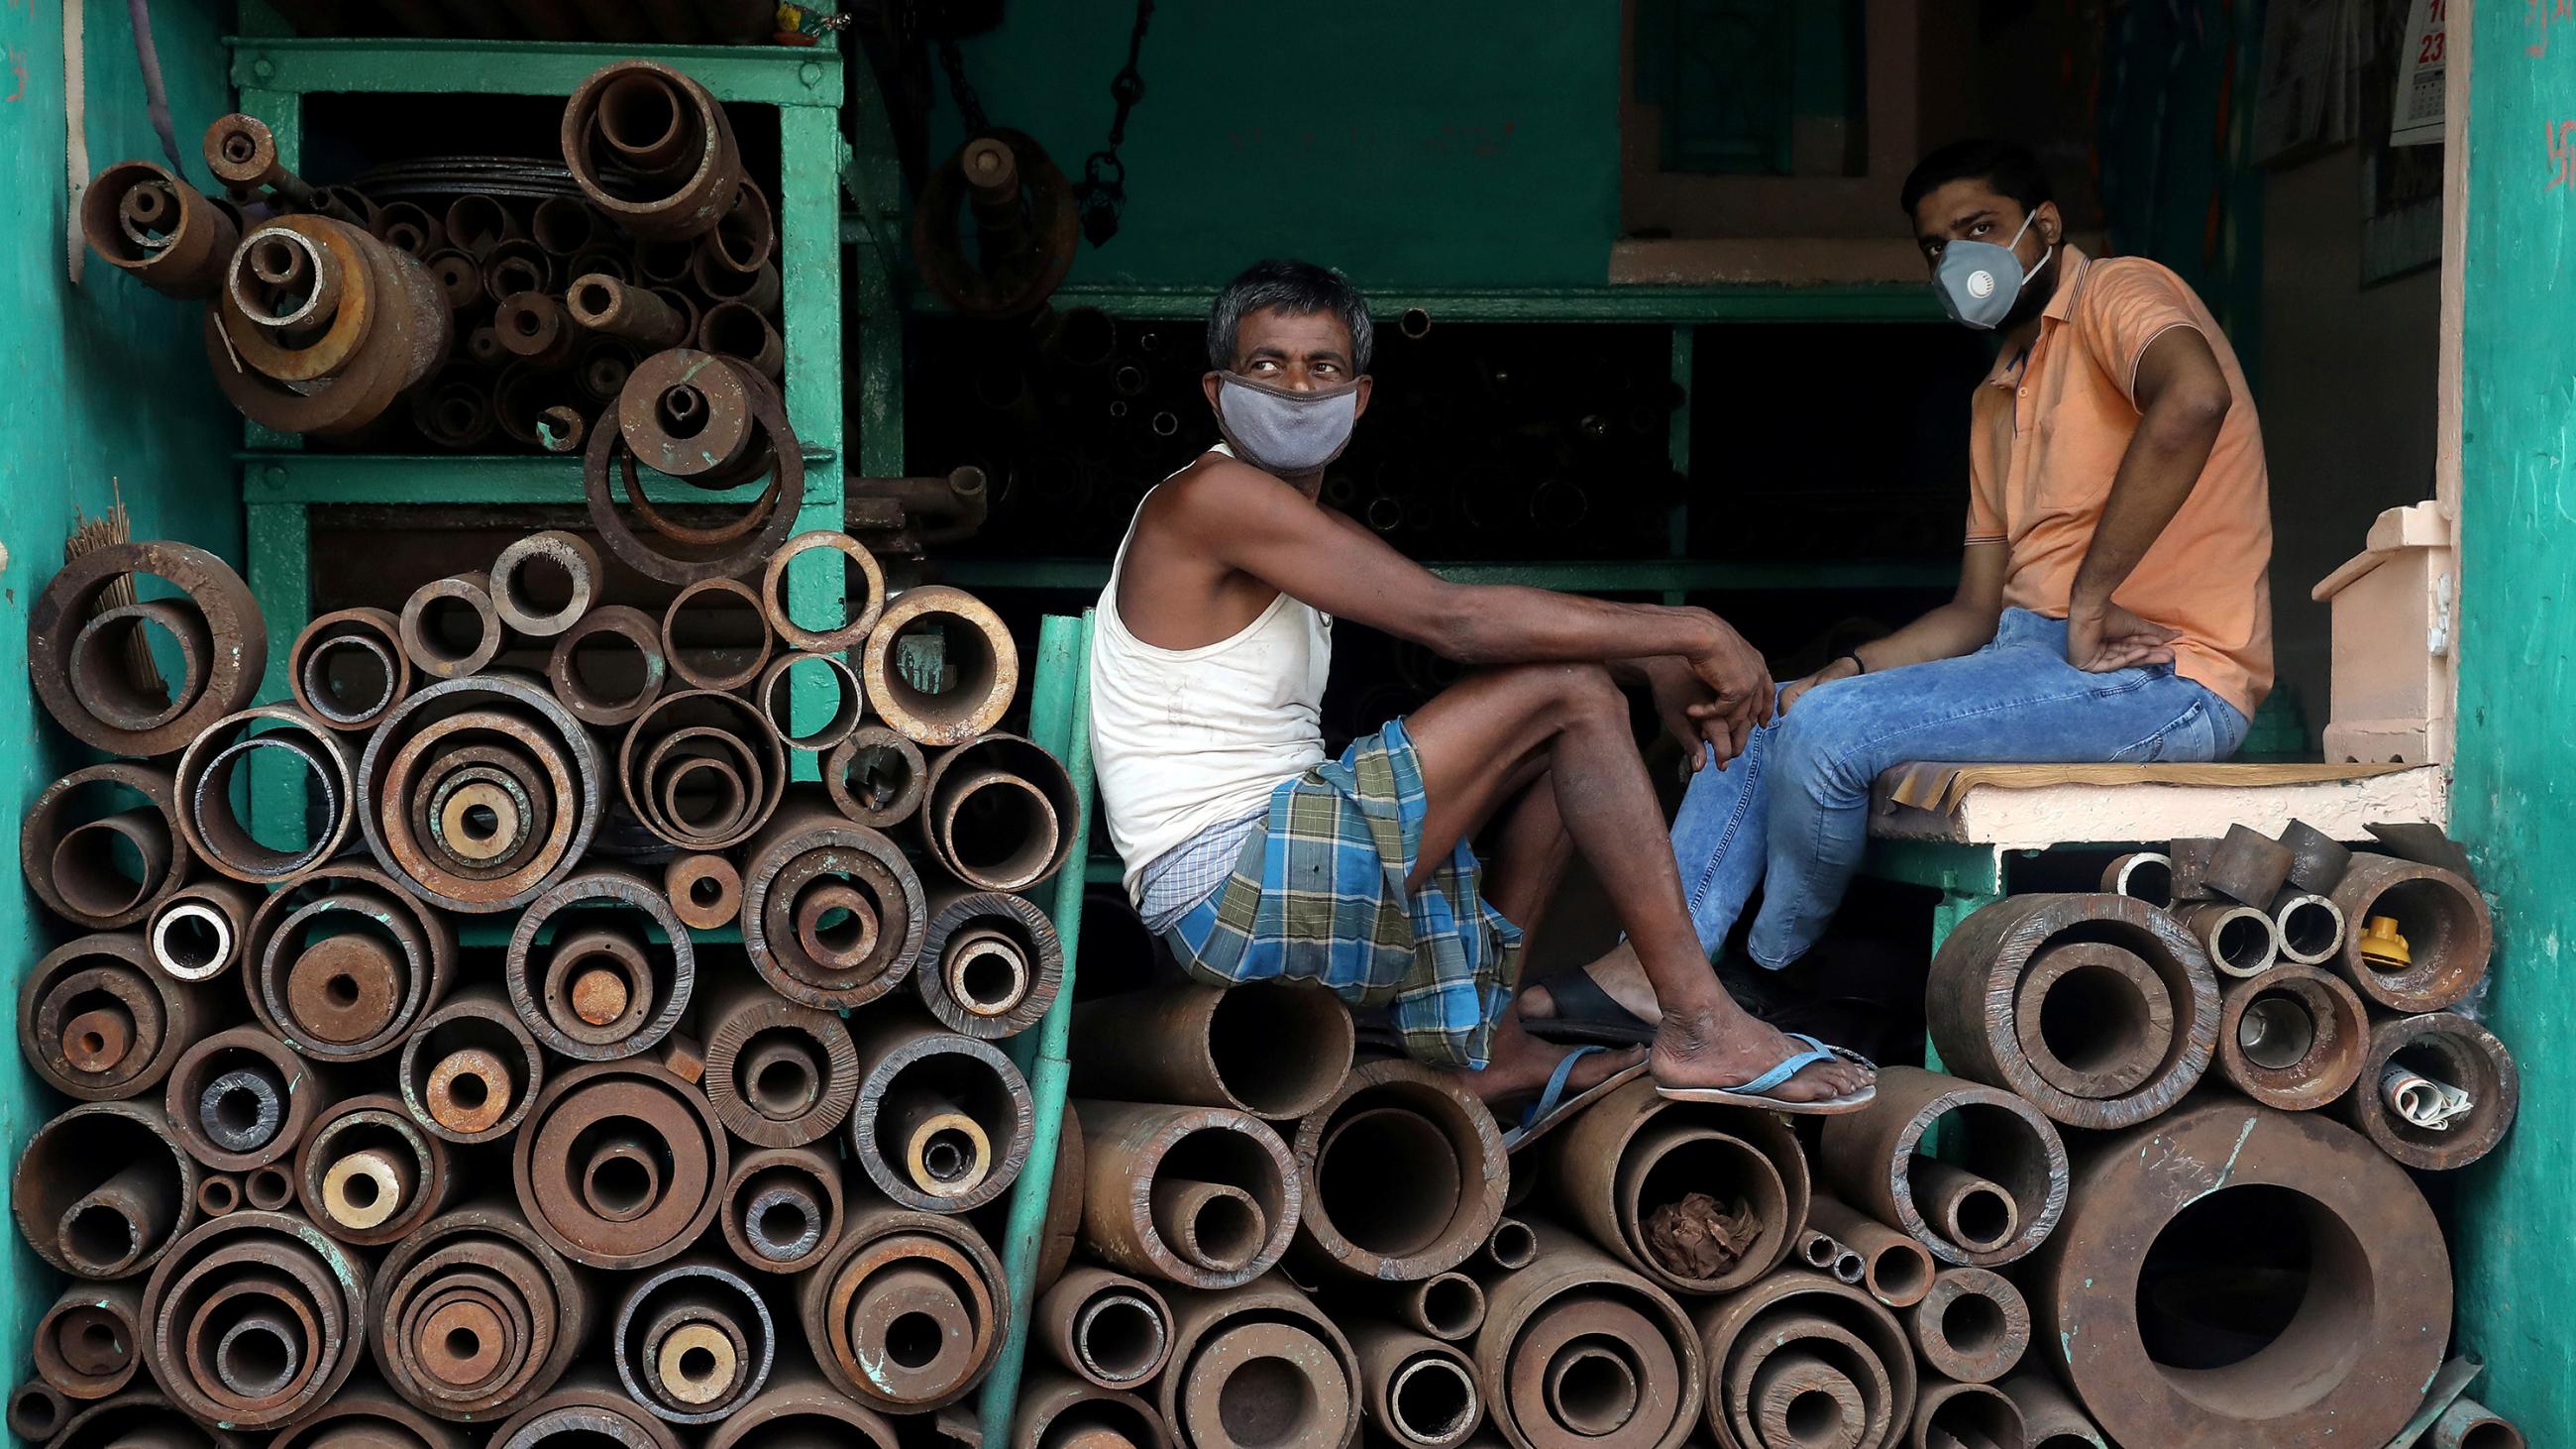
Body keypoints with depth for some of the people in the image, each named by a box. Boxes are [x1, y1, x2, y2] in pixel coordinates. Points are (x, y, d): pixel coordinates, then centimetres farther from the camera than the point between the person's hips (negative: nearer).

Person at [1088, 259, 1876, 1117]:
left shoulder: (1305, 529, 19)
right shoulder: (1210, 496, -13)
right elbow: (1453, 620, -19)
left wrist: (1652, 664, -2)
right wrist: (1689, 633, -14)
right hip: (1227, 883, -10)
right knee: (1568, 687, -12)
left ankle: (1479, 1041, 5)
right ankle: (1700, 1027, -12)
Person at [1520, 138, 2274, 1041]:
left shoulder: (2118, 296, -6)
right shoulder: (1998, 399, 22)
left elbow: (2192, 399, -32)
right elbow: (1976, 613, 18)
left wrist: (2089, 600, -28)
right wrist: (1835, 677, 1)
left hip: (2165, 673, -10)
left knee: (1827, 731, -22)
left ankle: (1767, 982, 2)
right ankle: (1651, 972, -3)